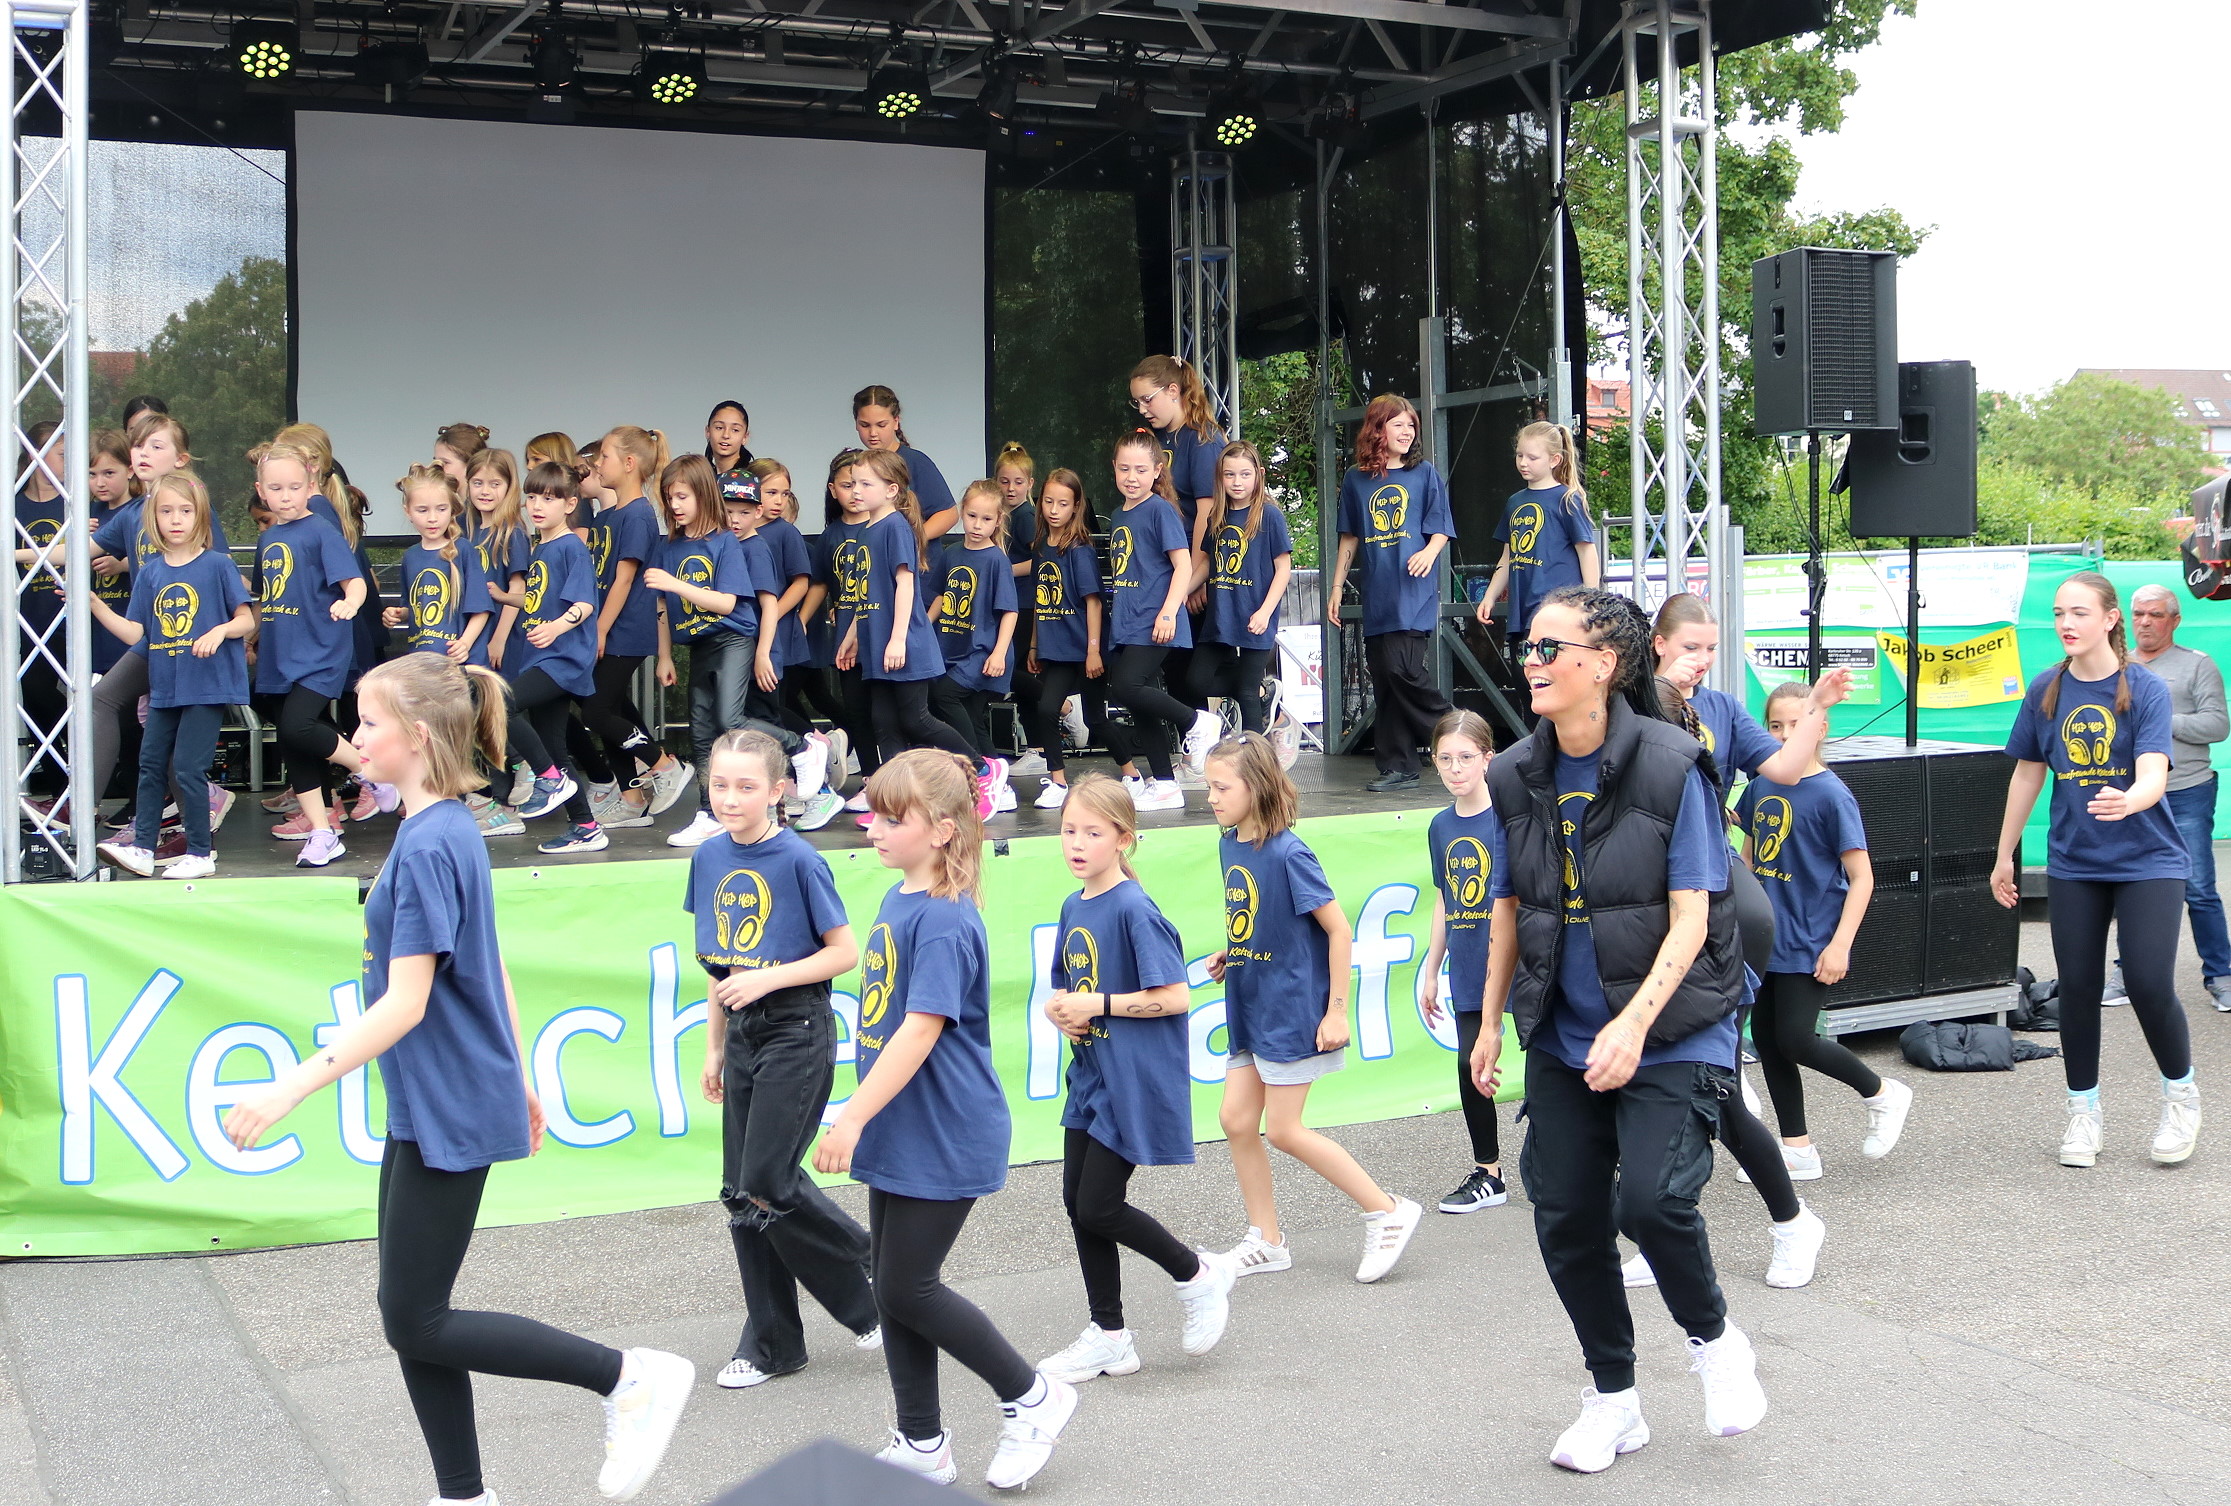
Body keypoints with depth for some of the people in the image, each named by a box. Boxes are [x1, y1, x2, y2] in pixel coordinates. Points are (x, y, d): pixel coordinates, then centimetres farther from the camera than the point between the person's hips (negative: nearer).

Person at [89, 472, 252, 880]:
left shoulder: (217, 566, -5)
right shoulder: (149, 573, 8)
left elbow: (246, 619, -4)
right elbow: (134, 633, 6)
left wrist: (219, 631, -23)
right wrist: (93, 603, -2)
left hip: (206, 684, -5)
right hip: (164, 687, 6)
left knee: (187, 768, -5)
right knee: (151, 765, 9)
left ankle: (201, 853, 6)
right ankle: (142, 847, 17)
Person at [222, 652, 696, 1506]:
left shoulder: (427, 845, -19)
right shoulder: (451, 831, 9)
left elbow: (405, 1004, -23)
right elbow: (489, 970, 17)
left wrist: (289, 1090, -26)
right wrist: (517, 1079, 25)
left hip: (448, 1116, -10)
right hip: (427, 1112, 10)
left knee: (416, 1323, -2)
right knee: (412, 1316, 12)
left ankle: (632, 1378, 1)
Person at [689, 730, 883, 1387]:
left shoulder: (799, 860, -13)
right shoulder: (709, 858, 6)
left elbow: (845, 953, -10)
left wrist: (765, 980, -20)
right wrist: (714, 1048, 15)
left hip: (797, 1032, -7)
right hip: (744, 1036, 7)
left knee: (764, 1189, -10)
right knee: (742, 1194, 7)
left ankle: (873, 1266, 13)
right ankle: (771, 1342, 19)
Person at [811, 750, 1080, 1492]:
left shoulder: (943, 919, -20)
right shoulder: (898, 901, 9)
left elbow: (921, 1028, -25)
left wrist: (853, 1118, -25)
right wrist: (862, 1119, 21)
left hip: (943, 1140, -9)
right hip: (900, 1135, 9)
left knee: (907, 1289, -3)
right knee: (895, 1285, 13)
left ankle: (1033, 1398, 15)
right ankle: (920, 1445, 25)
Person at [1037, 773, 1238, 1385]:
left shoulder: (1135, 910, -17)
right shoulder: (1073, 908, 8)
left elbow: (1175, 997, -20)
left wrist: (1099, 1004, -18)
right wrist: (1063, 1011, -2)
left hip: (1135, 1082, -8)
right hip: (1090, 1075, 8)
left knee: (1098, 1206, -6)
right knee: (1077, 1201, 9)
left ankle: (1199, 1274, 17)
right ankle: (1108, 1337, 22)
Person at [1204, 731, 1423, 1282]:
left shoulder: (1288, 853, -20)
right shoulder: (1229, 845, 4)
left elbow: (1338, 928, -16)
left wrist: (1337, 1010, -17)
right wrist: (1228, 956, 2)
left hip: (1292, 1009, -8)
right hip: (1249, 1009, 8)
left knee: (1284, 1130, -3)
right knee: (1237, 1120, 7)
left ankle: (1388, 1211, 9)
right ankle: (1266, 1242, 20)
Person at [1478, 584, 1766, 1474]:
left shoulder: (1671, 767, -14)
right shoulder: (1514, 778, 1)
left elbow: (1690, 918, -15)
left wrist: (1634, 1024, -25)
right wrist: (1490, 1023, 9)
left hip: (1672, 1033, -5)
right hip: (1562, 1039, 5)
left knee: (1650, 1199, -20)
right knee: (1565, 1218, 4)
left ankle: (1714, 1341, 12)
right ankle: (1613, 1401, 24)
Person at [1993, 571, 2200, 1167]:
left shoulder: (2145, 687, -9)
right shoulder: (2046, 690, 1)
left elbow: (2153, 775, -21)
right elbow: (2027, 775, 10)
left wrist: (2126, 801, -44)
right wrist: (2005, 857, 14)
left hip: (2147, 860, -3)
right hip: (2074, 864, 3)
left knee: (2149, 984, -9)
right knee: (2078, 988, 5)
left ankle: (2181, 1094, 17)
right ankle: (2083, 1110, 21)